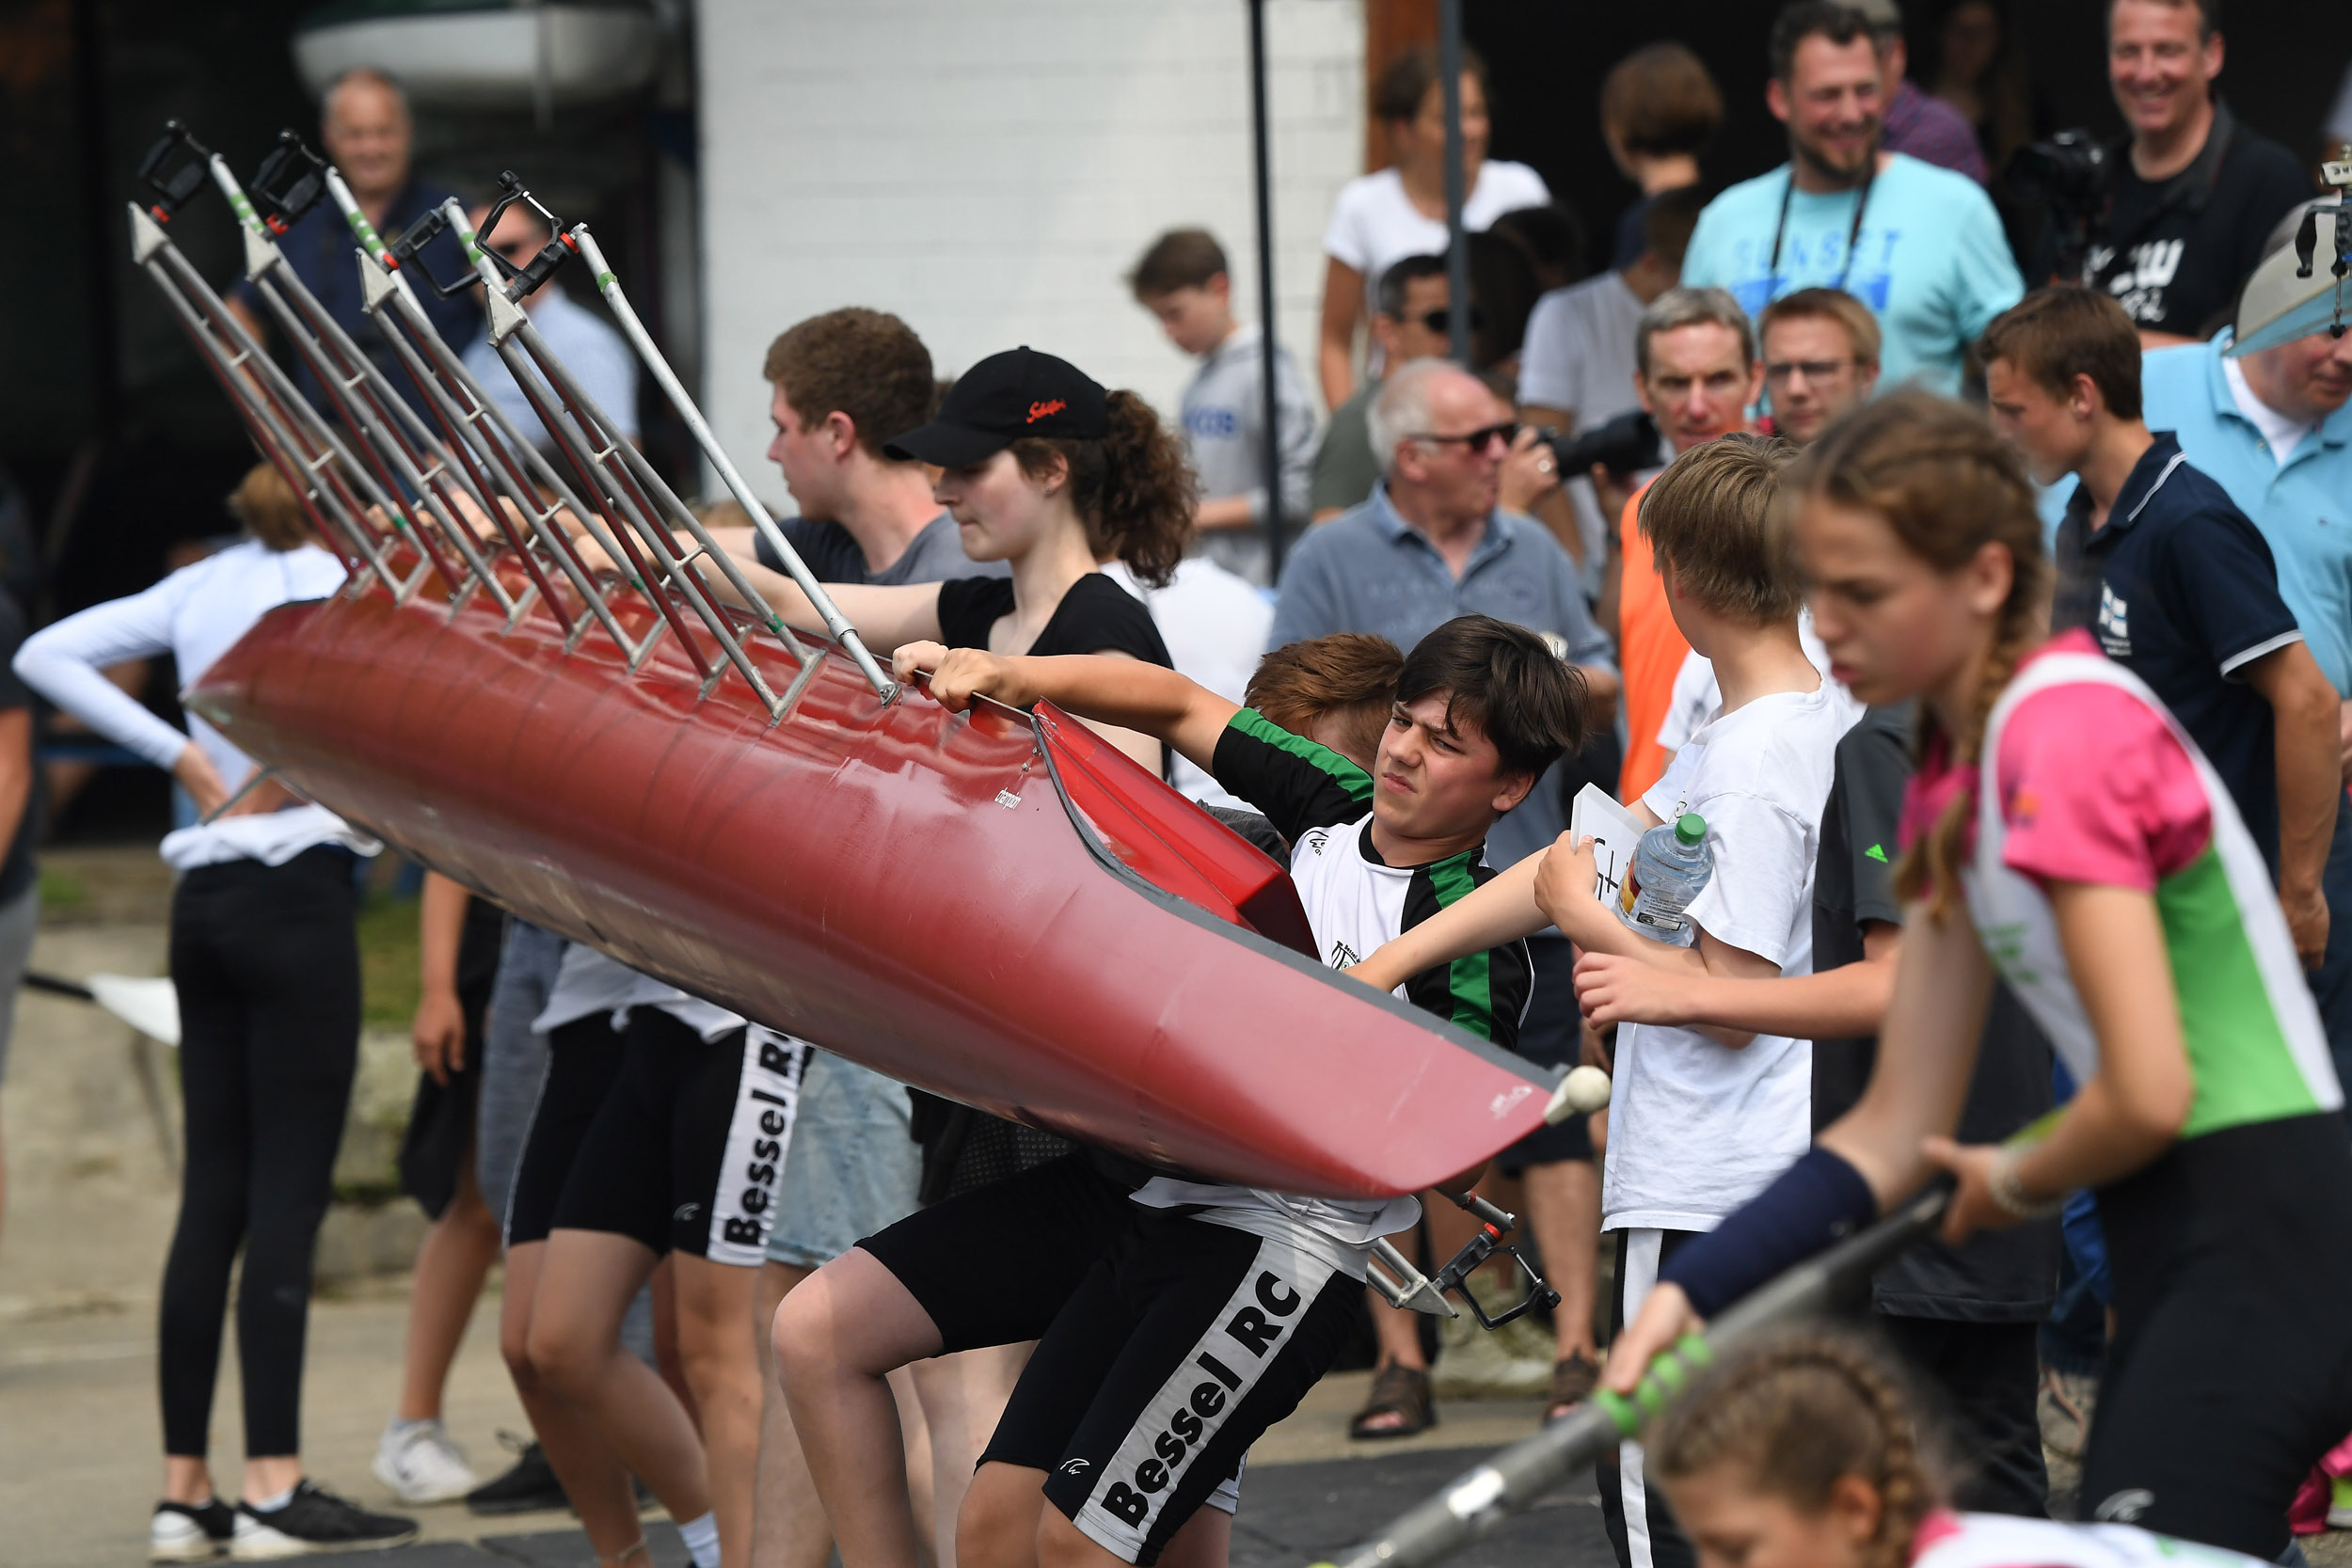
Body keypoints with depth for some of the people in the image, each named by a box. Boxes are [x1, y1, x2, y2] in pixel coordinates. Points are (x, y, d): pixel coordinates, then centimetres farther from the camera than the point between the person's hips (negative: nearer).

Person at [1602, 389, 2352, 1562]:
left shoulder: (2063, 735, -15)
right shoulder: (1952, 779, 13)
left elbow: (2148, 1095, -21)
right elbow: (1897, 1131, 13)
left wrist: (2017, 1183, 0)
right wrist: (1688, 1292, 4)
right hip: (2176, 1259, 10)